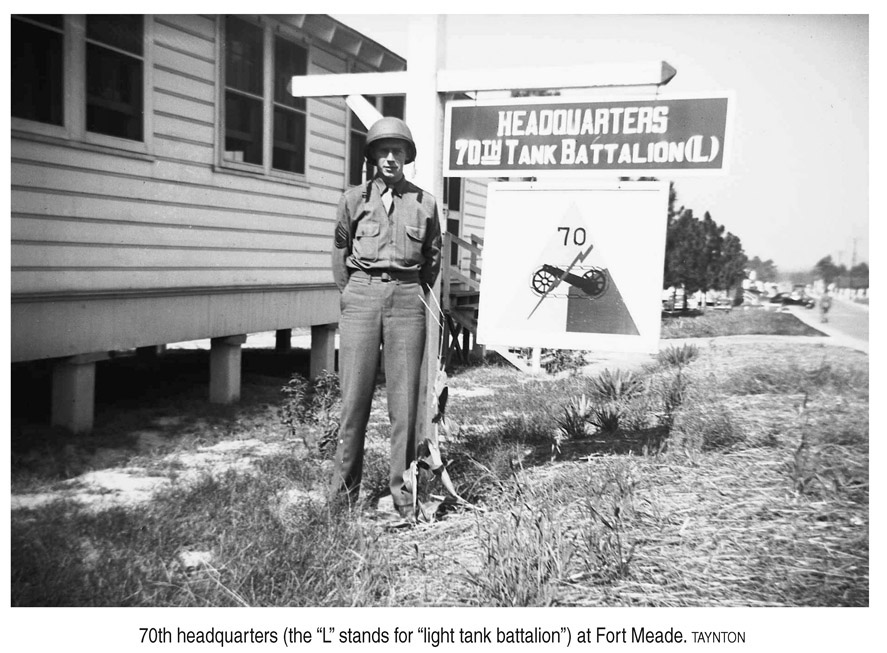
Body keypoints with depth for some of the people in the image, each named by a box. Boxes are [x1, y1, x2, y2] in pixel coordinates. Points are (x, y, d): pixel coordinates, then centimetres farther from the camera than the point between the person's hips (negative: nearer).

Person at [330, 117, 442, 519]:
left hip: (407, 300, 0)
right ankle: (344, 487, 11)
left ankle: (402, 489, 9)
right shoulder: (354, 199, 9)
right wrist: (351, 294, 12)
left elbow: (433, 258, 18)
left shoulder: (424, 203, 10)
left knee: (404, 399, 0)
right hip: (361, 296, 0)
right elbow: (340, 255, 15)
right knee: (354, 396, -1)